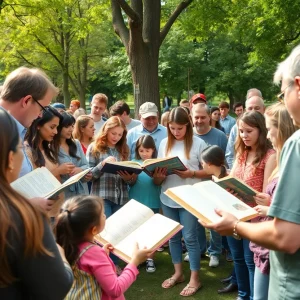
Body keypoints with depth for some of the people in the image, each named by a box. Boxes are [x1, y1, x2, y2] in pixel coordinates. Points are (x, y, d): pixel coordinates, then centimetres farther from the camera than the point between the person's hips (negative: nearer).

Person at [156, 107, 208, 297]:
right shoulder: (164, 144, 5)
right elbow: (158, 174, 9)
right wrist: (160, 174, -14)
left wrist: (190, 174, -21)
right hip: (168, 198, 5)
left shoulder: (198, 143, -8)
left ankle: (195, 279, 15)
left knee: (190, 238, 1)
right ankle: (178, 273, 30)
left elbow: (208, 171, -6)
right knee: (173, 237, 14)